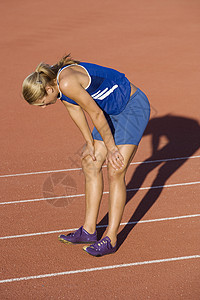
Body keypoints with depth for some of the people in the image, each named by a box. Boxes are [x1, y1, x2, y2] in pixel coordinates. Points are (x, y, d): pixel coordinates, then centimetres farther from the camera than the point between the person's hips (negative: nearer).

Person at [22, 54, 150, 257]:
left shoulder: (68, 83, -30)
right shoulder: (56, 82, -2)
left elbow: (96, 114, -24)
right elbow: (74, 108, 10)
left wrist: (111, 148, -13)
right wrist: (89, 143, 10)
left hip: (133, 107, -10)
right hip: (112, 111, 10)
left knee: (115, 173, -10)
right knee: (91, 164, 8)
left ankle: (111, 239, -2)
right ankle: (88, 231, 16)